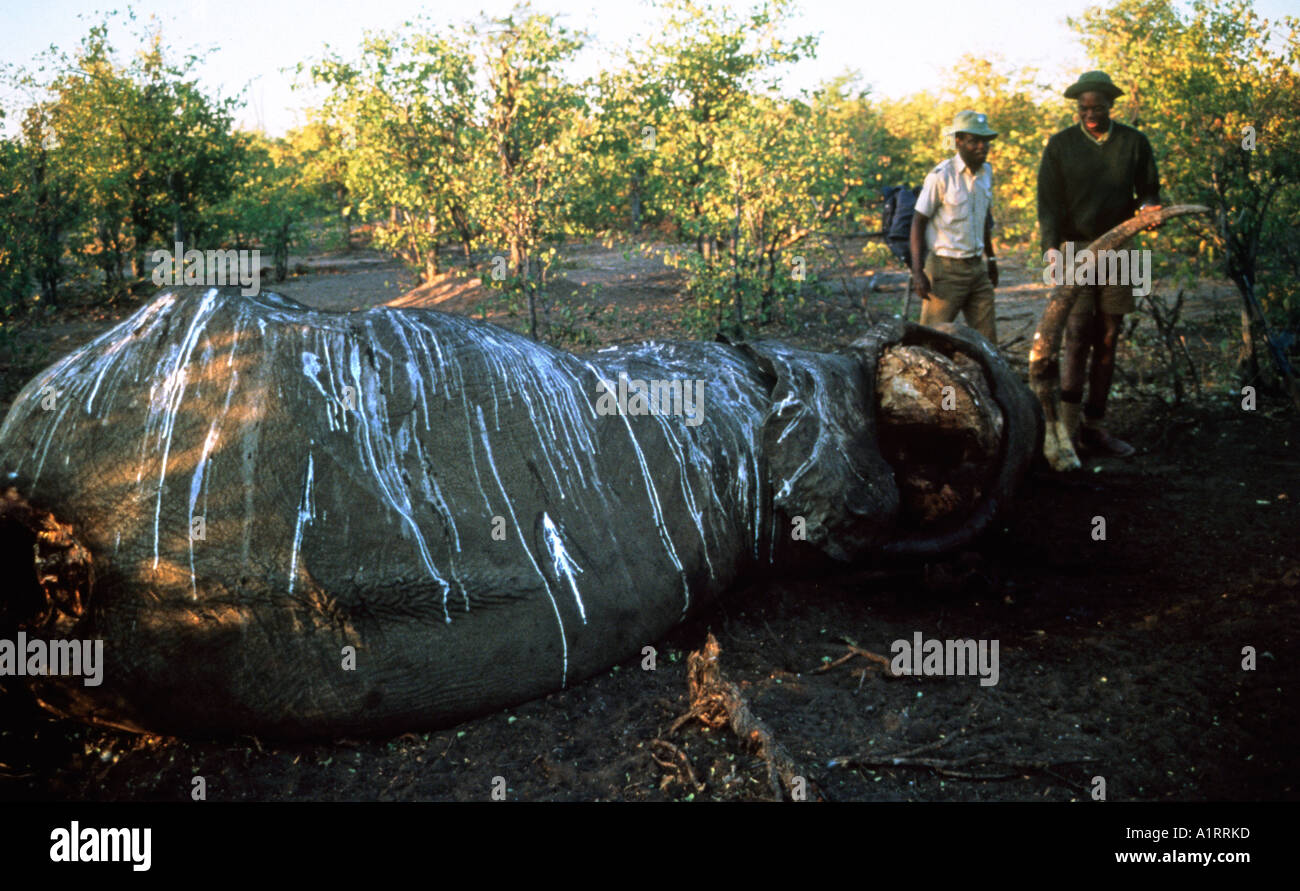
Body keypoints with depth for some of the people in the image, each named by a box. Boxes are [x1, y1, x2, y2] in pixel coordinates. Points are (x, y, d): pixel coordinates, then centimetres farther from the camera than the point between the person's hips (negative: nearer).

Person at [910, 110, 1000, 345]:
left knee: (987, 340, 7)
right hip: (945, 269, -6)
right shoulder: (941, 176, -12)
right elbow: (918, 222, -10)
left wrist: (991, 257, 24)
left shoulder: (986, 172, 9)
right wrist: (917, 271, -16)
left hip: (976, 268, 7)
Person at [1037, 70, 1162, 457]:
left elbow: (1148, 190, 16)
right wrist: (1051, 245, -16)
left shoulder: (1134, 143, 9)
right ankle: (1069, 421, -8)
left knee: (1107, 341, 5)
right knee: (1078, 334, -13)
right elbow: (1048, 201, -1)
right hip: (1075, 248, -3)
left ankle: (1094, 426, 12)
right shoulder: (1061, 145, 3)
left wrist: (1149, 206, -8)